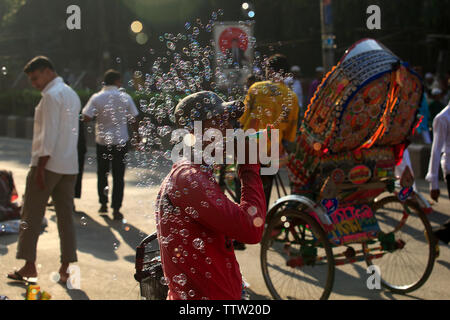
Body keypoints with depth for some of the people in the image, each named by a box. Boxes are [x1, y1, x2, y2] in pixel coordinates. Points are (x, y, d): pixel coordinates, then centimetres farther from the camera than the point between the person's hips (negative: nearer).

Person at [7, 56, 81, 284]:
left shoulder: (52, 95, -11)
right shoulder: (72, 94, 18)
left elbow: (49, 134, -18)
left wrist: (40, 166, -18)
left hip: (49, 163, -8)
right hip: (69, 165, 8)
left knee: (31, 216, 1)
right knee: (65, 216, 6)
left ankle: (29, 266, 3)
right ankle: (65, 268, 6)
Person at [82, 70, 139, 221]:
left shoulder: (96, 98, -7)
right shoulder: (125, 98, -5)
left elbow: (86, 118, -12)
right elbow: (134, 119, -1)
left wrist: (98, 116, 7)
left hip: (102, 141, 1)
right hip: (120, 141, -1)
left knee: (102, 173, 17)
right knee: (118, 176, 3)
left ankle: (103, 204, 24)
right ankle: (116, 209, 1)